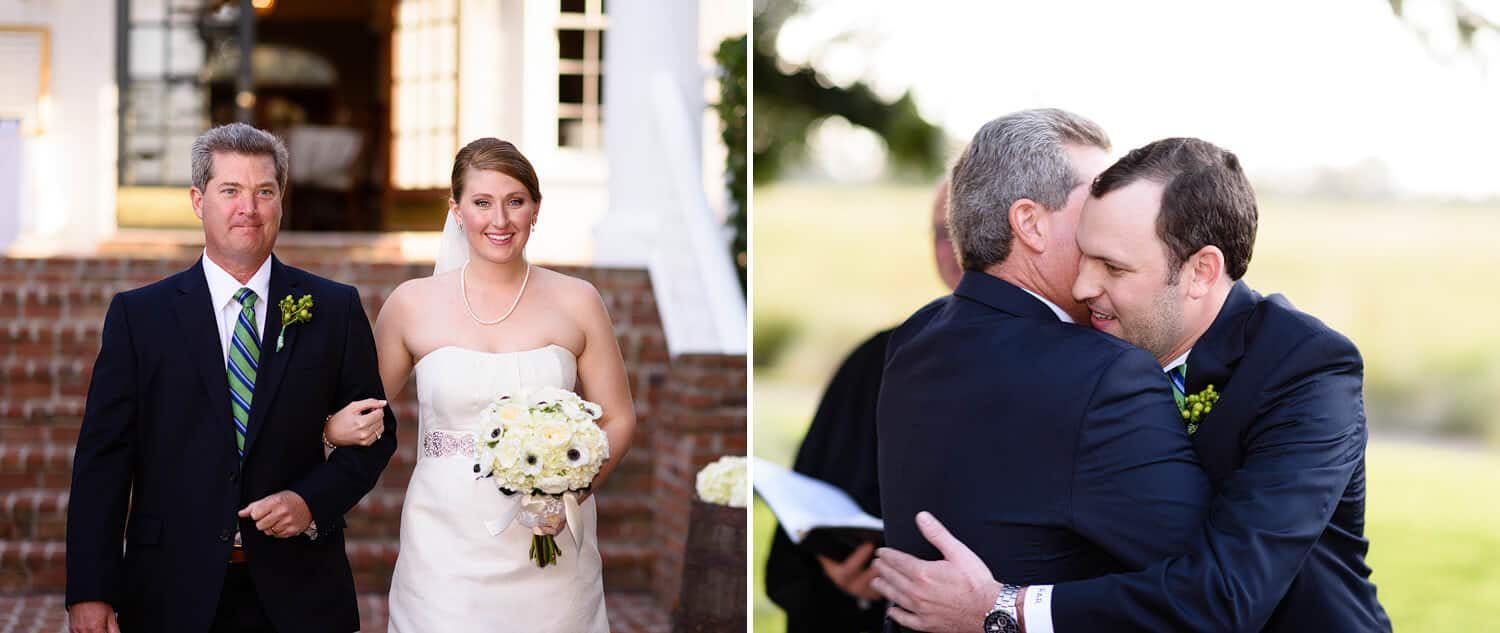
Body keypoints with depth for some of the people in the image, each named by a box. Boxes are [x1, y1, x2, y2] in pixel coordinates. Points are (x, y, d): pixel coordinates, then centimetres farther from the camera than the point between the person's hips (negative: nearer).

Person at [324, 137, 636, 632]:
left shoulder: (576, 302, 0)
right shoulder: (412, 304, 0)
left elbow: (617, 419, 2)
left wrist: (572, 492, -14)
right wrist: (335, 427, -10)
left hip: (551, 544, 0)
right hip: (446, 543, 0)